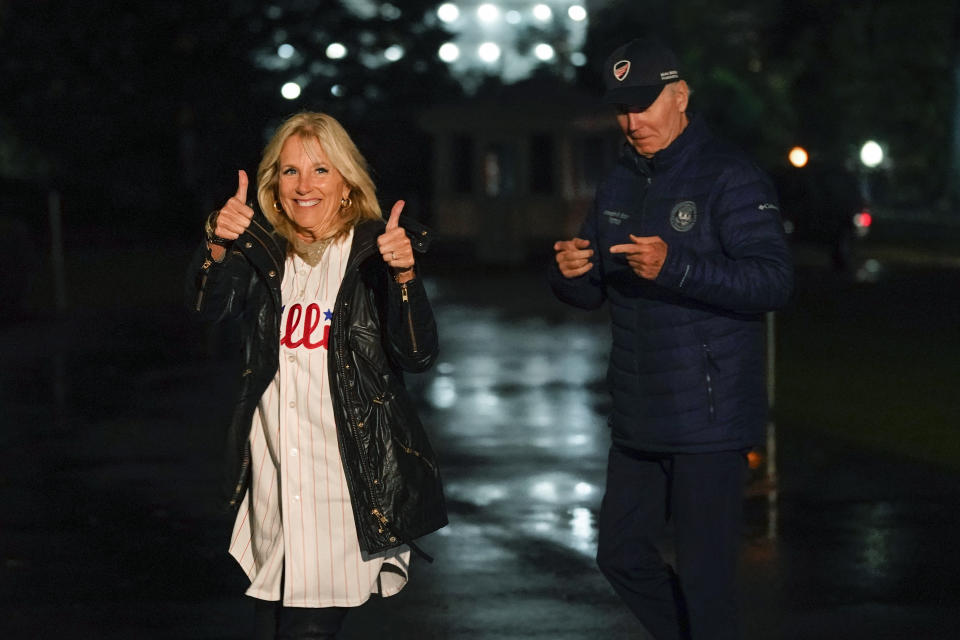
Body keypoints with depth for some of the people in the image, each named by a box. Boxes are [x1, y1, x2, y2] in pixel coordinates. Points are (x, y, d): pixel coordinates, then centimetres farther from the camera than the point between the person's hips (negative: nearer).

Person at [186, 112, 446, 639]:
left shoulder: (375, 251, -1)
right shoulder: (263, 254, 10)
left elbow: (417, 356, -9)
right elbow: (209, 307, -8)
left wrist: (404, 276, -26)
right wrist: (218, 247, -28)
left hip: (346, 477, -4)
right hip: (270, 477, 4)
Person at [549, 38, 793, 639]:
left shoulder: (730, 177, -10)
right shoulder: (621, 183, 13)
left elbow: (774, 280, -21)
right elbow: (593, 290, 16)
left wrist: (674, 268, -31)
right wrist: (570, 272, -8)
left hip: (709, 419, -8)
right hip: (639, 418, 8)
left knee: (705, 577, -3)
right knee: (623, 554, 16)